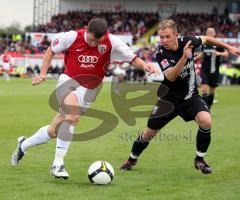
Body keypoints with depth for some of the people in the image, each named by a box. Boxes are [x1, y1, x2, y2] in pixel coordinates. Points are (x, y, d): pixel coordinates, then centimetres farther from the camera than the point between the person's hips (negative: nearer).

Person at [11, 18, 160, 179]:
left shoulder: (111, 42, -14)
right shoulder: (72, 37, -13)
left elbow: (132, 58, -11)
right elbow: (51, 50, 4)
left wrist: (144, 65, -32)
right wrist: (43, 73, -2)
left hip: (87, 90, 2)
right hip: (68, 81, -2)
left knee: (53, 131, 2)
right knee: (73, 116, -33)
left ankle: (23, 145, 31)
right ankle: (58, 163, -24)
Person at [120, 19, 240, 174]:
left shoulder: (187, 41, -13)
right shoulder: (161, 55, -22)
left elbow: (206, 39, 9)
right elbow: (170, 77, -37)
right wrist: (184, 58, -50)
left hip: (190, 96, 1)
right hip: (169, 99, -1)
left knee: (206, 121, -26)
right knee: (150, 132, 6)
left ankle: (200, 160, -4)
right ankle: (132, 159, 35)